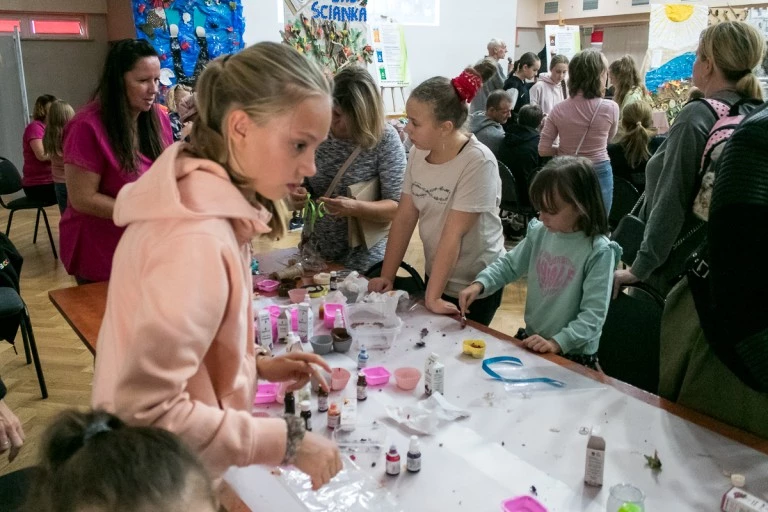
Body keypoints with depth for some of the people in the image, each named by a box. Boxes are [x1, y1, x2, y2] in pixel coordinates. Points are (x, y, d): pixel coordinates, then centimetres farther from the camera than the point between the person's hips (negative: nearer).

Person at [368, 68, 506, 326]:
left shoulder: (478, 162, -24)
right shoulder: (418, 153, -5)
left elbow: (453, 233, -25)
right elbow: (404, 218, -2)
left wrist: (432, 296, -22)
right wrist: (387, 276, -5)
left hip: (475, 284, -6)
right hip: (435, 273, 6)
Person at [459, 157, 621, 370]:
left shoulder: (599, 251, -18)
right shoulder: (540, 232, -2)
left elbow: (594, 313, -19)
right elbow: (509, 264, 10)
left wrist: (557, 343, -29)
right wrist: (479, 284, -7)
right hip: (531, 341, 5)